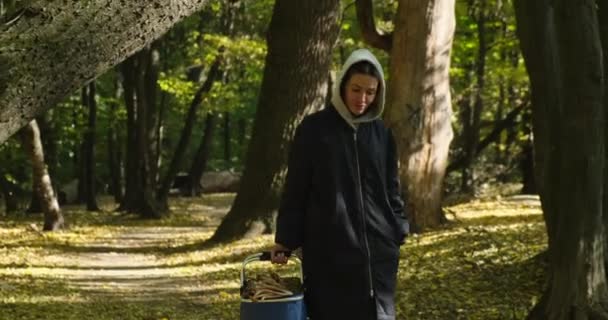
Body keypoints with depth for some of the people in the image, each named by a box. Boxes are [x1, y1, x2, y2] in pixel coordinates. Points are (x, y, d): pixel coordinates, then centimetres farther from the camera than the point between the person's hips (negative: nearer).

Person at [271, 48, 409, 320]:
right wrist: (284, 240, -3)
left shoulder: (381, 133, 9)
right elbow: (295, 188, -2)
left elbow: (391, 188, 14)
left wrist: (397, 232, 7)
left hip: (377, 248, 4)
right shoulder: (314, 128, -3)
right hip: (329, 248, -4)